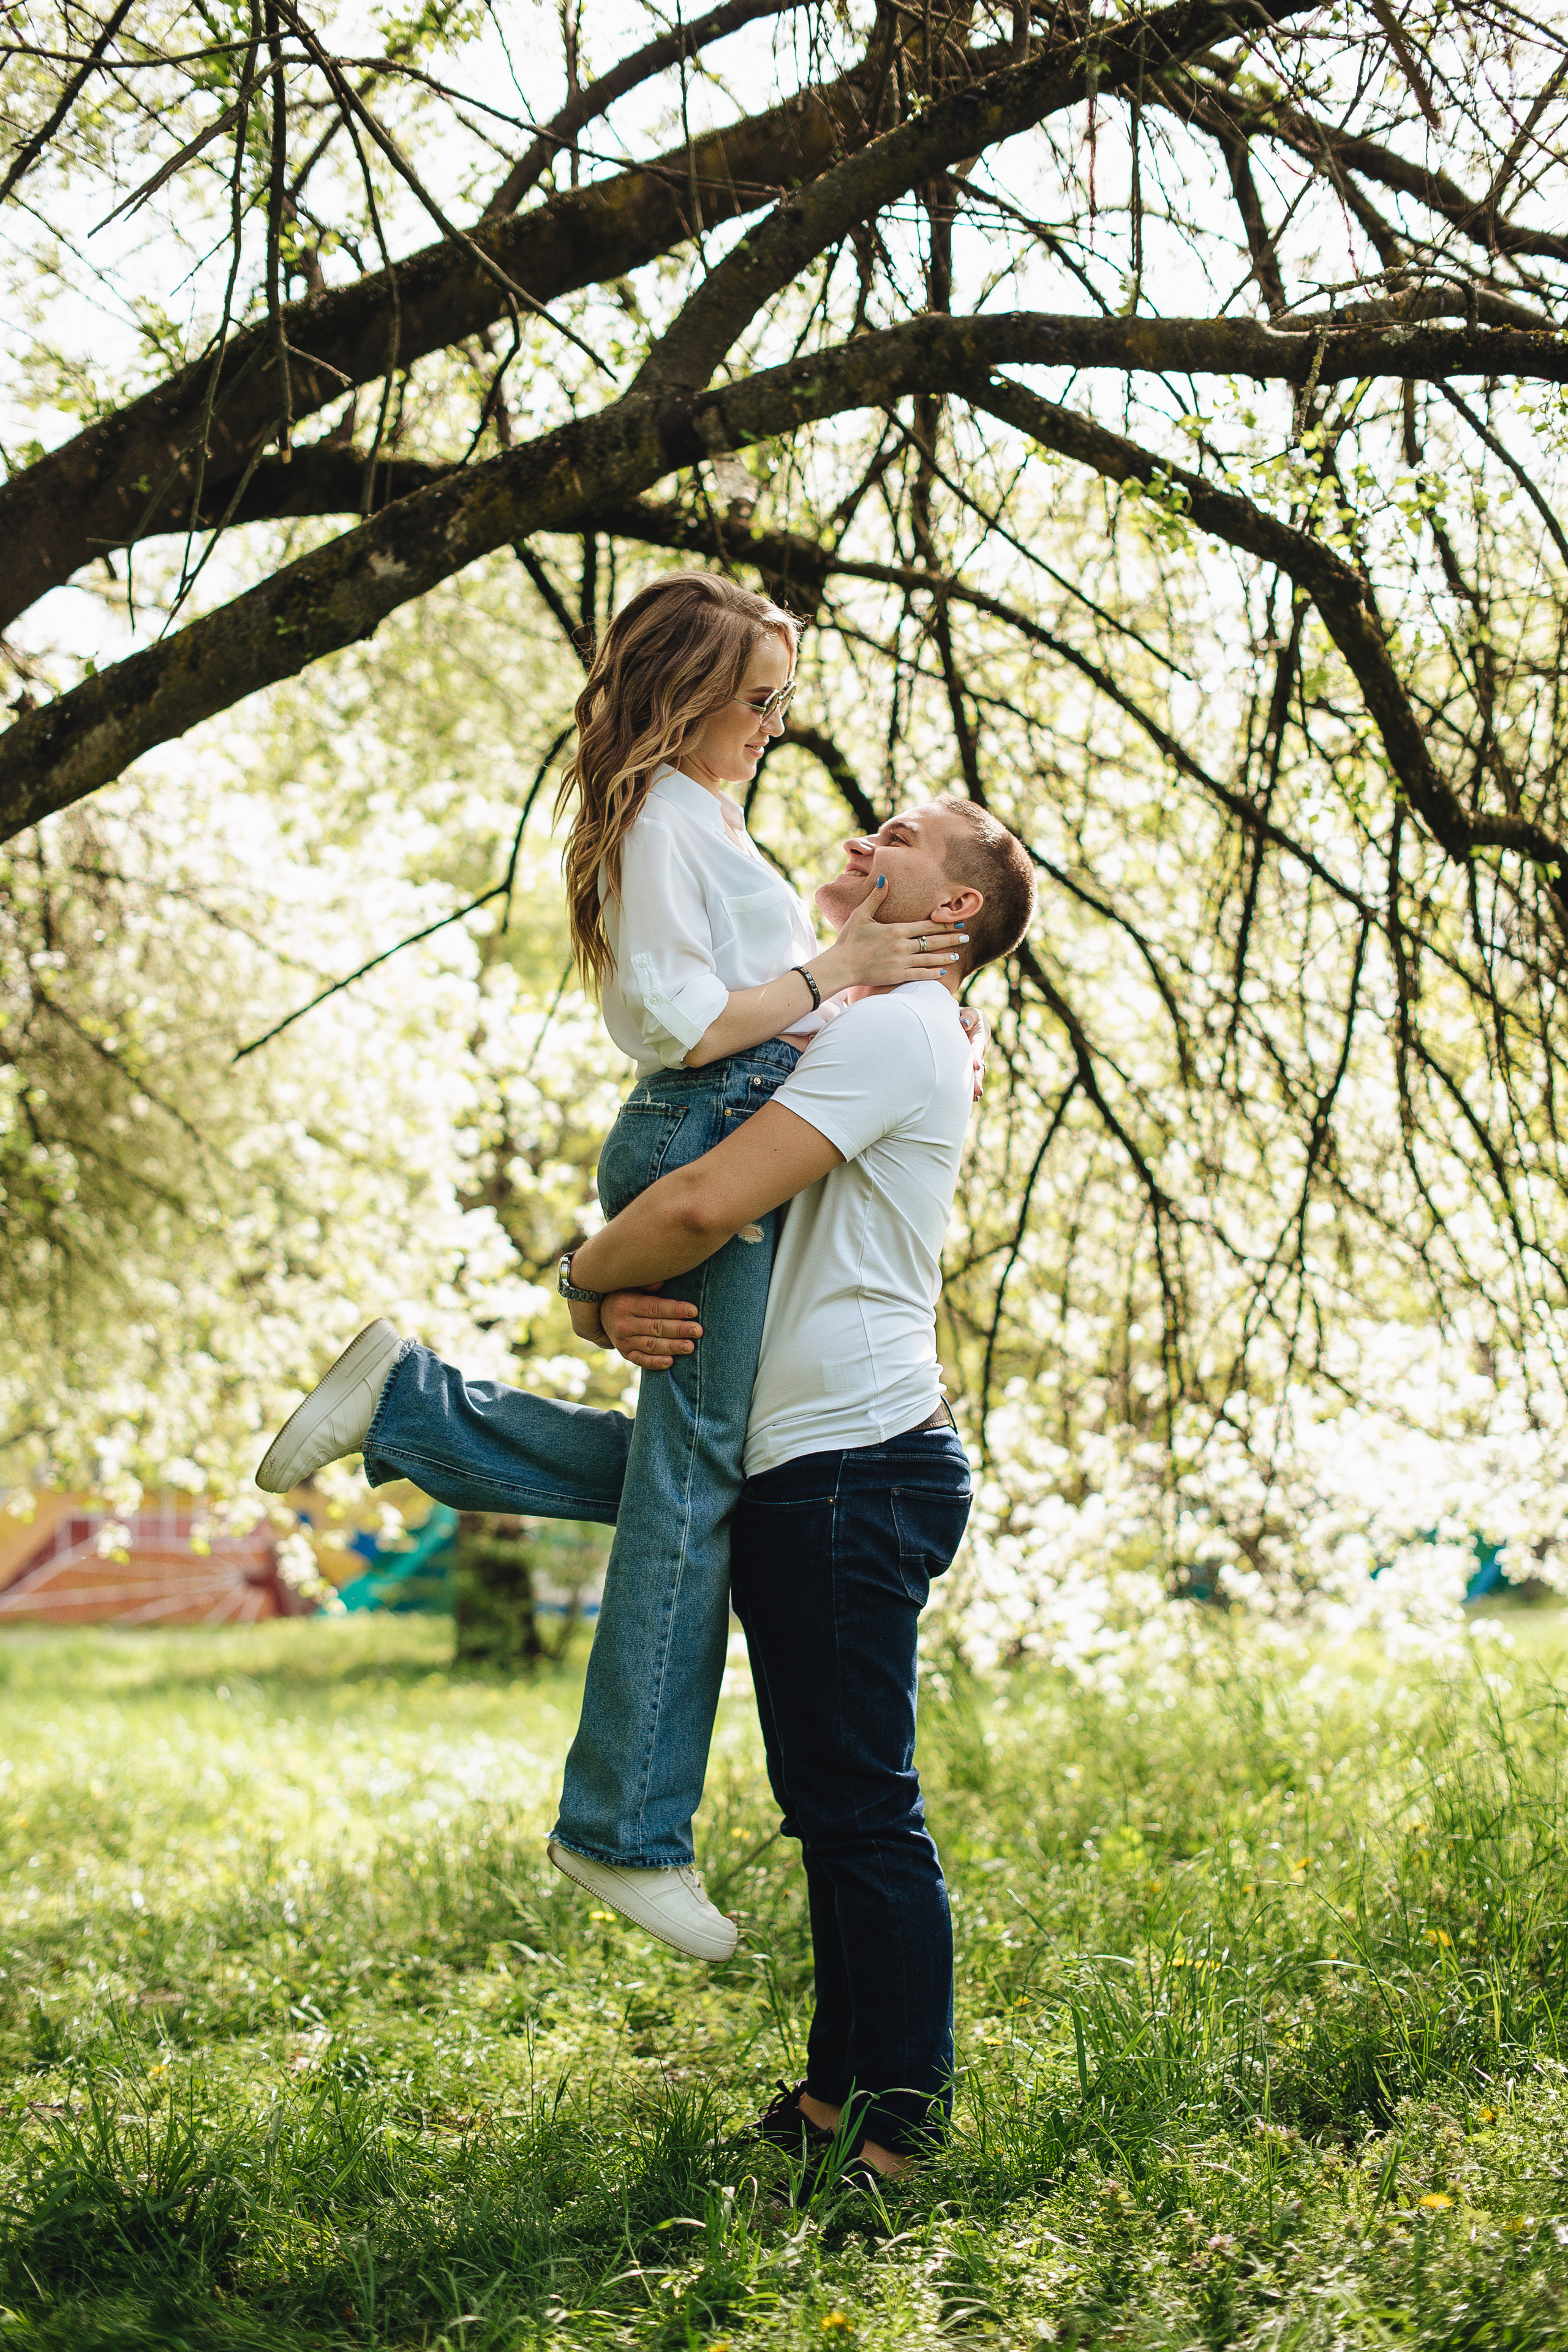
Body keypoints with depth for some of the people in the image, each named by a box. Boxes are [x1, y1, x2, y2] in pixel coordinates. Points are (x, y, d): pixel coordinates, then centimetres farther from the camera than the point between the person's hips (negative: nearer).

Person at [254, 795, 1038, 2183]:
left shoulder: (897, 1031, -10)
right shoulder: (876, 1041, 24)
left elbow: (707, 1204, -22)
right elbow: (728, 1217, 18)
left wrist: (588, 1280, -3)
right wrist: (630, 1305, -3)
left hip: (852, 1466, -11)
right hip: (826, 1466, 11)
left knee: (861, 1809, -6)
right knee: (839, 1809, 14)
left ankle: (900, 2121, 1)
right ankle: (843, 2095, 22)